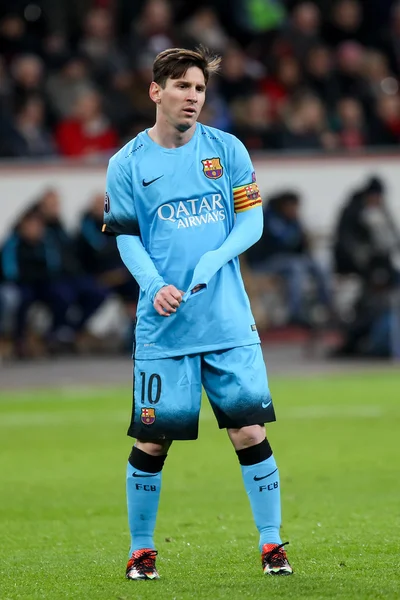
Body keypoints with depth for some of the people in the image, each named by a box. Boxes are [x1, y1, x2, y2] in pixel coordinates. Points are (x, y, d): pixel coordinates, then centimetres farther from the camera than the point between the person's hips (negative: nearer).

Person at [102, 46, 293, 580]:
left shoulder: (227, 150, 5)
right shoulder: (126, 164, 2)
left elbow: (252, 219, 4)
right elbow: (126, 238, 1)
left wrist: (214, 260, -13)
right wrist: (154, 285, -17)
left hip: (230, 321, 1)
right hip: (163, 329, -1)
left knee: (250, 431, -3)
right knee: (153, 440, 0)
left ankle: (272, 543, 7)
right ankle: (140, 550, 15)